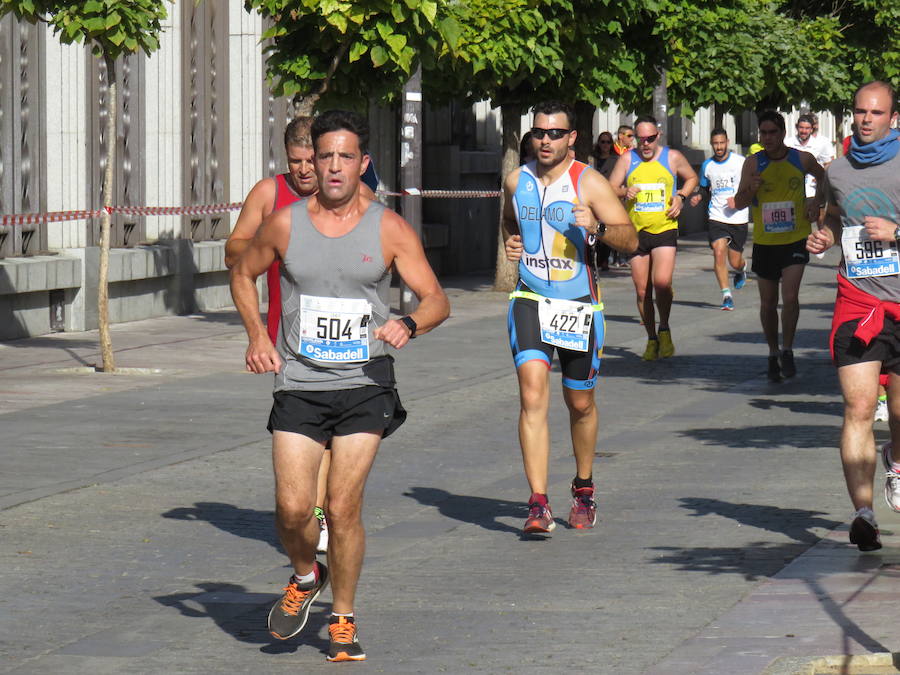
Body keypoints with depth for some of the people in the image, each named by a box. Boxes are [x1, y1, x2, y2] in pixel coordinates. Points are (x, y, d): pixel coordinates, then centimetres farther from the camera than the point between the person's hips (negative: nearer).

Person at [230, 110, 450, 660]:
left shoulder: (389, 229, -1)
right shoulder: (285, 224, 2)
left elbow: (437, 300, 0)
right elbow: (244, 274, 20)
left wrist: (408, 324, -22)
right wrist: (257, 337, 7)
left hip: (364, 387, -1)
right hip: (299, 385, 1)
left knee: (344, 507, -6)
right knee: (292, 508, -9)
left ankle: (343, 620, 13)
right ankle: (306, 576, 24)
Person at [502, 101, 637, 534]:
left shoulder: (589, 183, -7)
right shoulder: (517, 181, 4)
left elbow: (630, 240, -10)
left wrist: (597, 227, -29)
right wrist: (510, 243, 4)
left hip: (579, 305, -1)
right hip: (530, 300, 1)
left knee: (580, 403, 12)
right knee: (532, 394, -17)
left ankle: (584, 488, 37)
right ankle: (538, 505, -21)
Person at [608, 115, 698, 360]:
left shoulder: (673, 157, 4)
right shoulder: (627, 159, 5)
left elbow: (691, 178, 19)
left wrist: (681, 197, 0)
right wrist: (625, 191, -16)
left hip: (665, 230, -2)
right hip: (637, 232, 2)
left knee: (662, 282, -21)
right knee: (642, 291, 5)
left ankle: (664, 330, -2)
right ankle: (651, 339, 19)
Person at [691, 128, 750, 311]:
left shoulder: (740, 162, -5)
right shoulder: (707, 166, 6)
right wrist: (697, 197, 1)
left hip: (738, 218, -2)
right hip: (717, 217, 2)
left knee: (735, 262, 5)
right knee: (719, 253, -18)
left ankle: (742, 269, 44)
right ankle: (726, 294, -10)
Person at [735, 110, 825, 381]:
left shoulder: (802, 160, -3)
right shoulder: (753, 163, -6)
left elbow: (825, 179, 18)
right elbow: (738, 203, -9)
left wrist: (817, 202, 1)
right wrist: (750, 189, -29)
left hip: (796, 239, -1)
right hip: (764, 243, 1)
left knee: (790, 298, -15)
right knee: (768, 303, 9)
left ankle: (787, 351, 0)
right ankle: (773, 354, 26)